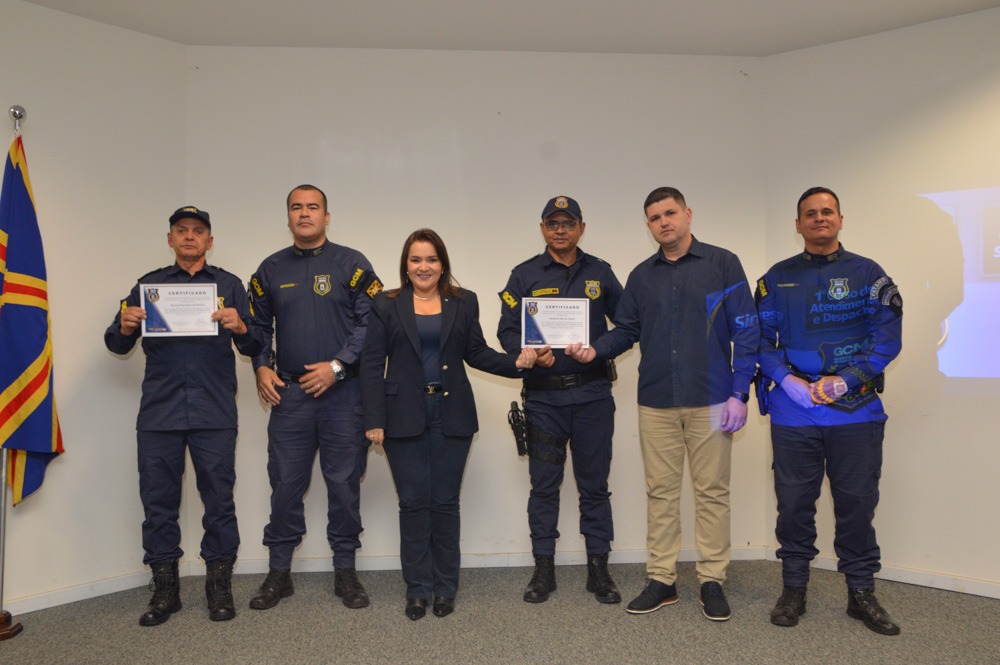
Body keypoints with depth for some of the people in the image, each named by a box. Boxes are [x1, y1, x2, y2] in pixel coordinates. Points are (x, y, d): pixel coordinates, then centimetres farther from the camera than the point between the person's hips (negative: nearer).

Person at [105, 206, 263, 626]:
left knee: (219, 499, 2)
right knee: (158, 500, 6)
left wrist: (241, 328, -17)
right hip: (158, 413, 2)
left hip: (214, 413, -1)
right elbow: (117, 346, 12)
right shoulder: (149, 285, 13)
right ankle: (164, 589, 19)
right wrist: (125, 328, -10)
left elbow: (254, 348, 5)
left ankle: (219, 586, 15)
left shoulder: (229, 285, 10)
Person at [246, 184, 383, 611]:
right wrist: (262, 367, 1)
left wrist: (337, 366, -13)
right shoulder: (271, 270, 12)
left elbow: (371, 322, -6)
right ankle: (279, 573, 20)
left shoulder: (352, 265, 1)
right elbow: (258, 326, 17)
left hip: (342, 392, -2)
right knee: (285, 483, 6)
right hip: (289, 393, 3)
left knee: (344, 483, 5)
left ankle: (345, 571, 19)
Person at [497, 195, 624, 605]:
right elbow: (507, 330, 0)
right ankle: (543, 568, 19)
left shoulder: (599, 273, 9)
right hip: (543, 397, -1)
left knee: (594, 484, 8)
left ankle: (598, 568, 20)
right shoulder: (525, 275, 4)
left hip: (592, 395, 1)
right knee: (544, 485, 7)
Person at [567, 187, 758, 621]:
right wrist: (595, 350, -6)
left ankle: (712, 581, 18)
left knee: (712, 491, 5)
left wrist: (739, 393, -9)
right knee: (660, 492, 9)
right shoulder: (641, 276, 11)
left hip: (710, 400, -3)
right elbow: (627, 331, 13)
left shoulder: (722, 264, -1)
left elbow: (745, 331, -4)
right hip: (656, 402, 3)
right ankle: (661, 580, 20)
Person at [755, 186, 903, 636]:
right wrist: (787, 380, -11)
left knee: (857, 502, 6)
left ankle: (861, 592, 23)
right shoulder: (777, 278, 9)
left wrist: (845, 381, -14)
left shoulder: (868, 274, 5)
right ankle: (793, 589, 22)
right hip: (793, 413, 1)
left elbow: (888, 337, -3)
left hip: (856, 410, -1)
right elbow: (759, 338, 5)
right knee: (794, 502, 7)